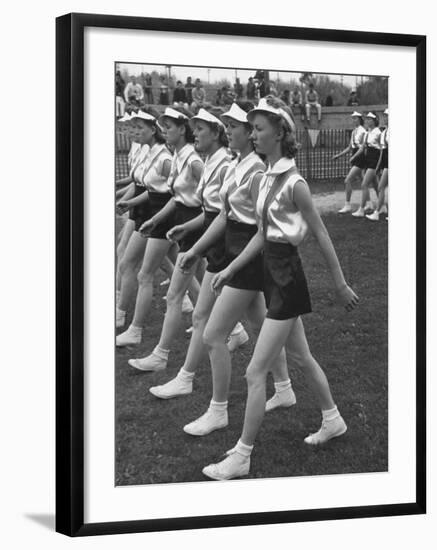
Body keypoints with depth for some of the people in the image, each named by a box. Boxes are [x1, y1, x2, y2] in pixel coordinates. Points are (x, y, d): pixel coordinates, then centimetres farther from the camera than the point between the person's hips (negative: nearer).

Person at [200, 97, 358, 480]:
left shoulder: (294, 184, -19)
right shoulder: (267, 178, 6)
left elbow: (321, 236, -13)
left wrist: (341, 285, -7)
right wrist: (230, 270, 12)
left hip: (288, 279, -9)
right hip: (273, 274, 9)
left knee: (256, 372, -6)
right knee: (301, 358, 23)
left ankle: (241, 458, 1)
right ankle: (333, 421, 41)